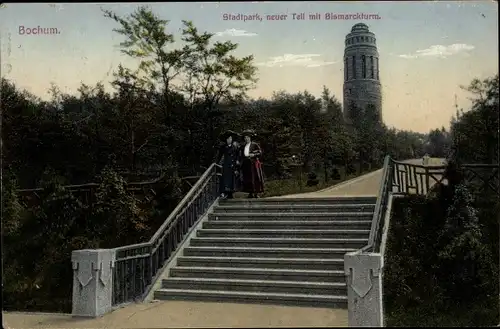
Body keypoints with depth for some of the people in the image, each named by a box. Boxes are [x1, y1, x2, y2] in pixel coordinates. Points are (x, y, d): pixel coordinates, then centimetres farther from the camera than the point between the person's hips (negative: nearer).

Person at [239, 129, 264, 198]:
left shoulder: (254, 145, 0)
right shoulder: (243, 146, 15)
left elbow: (260, 153, -3)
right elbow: (241, 154, 22)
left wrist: (253, 155, -16)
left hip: (253, 164, -5)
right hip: (246, 164, 5)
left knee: (254, 178, -6)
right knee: (247, 179, 2)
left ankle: (256, 193, -3)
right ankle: (250, 193, 7)